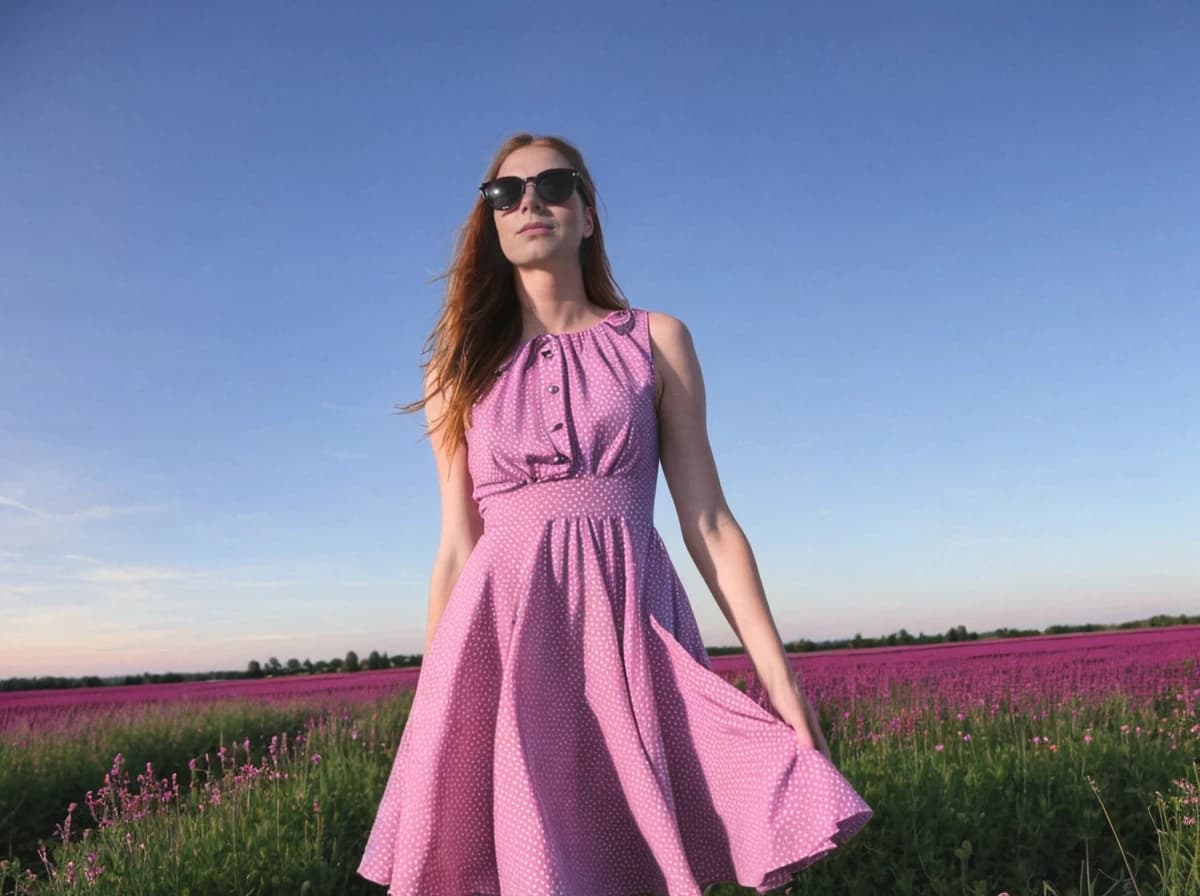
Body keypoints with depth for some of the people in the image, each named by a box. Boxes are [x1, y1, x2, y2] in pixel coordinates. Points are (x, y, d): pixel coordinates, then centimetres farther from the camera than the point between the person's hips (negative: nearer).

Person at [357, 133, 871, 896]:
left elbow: (708, 520, 5)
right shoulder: (461, 367, 12)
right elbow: (458, 546, 10)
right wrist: (432, 704, 7)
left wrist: (779, 674, -3)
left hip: (632, 632, 0)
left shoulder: (657, 341, 9)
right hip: (505, 640, 1)